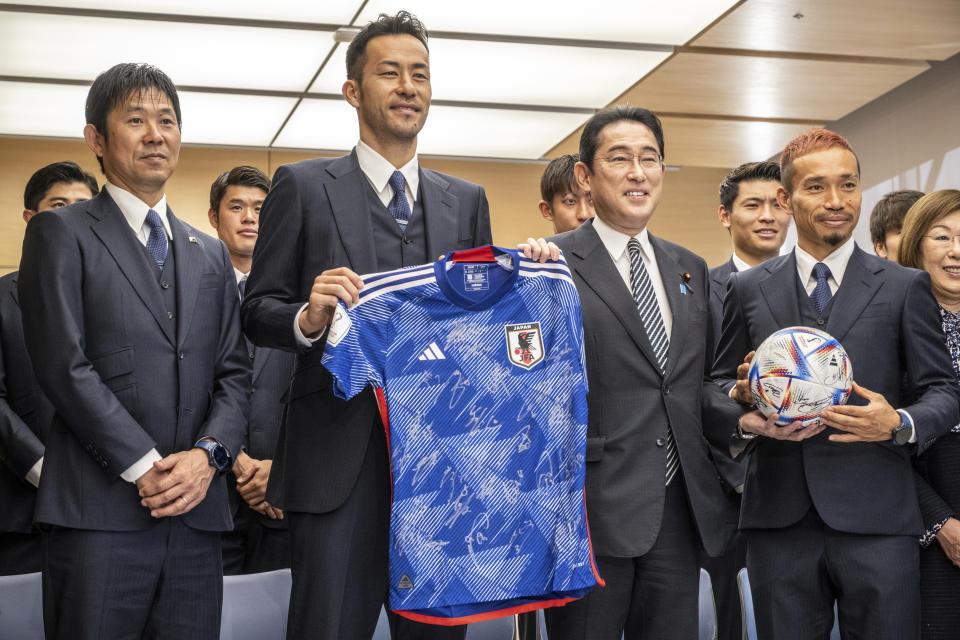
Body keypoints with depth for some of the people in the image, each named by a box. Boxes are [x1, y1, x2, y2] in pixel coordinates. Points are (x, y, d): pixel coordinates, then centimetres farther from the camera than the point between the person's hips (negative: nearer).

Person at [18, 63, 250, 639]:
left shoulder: (211, 255, 20)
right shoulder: (61, 234, 4)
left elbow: (234, 373, 14)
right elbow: (64, 365, -6)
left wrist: (209, 454, -5)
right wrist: (144, 467, -12)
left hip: (197, 509, 4)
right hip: (99, 511, -4)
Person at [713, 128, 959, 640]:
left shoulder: (905, 287, 6)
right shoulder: (748, 288, 10)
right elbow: (723, 381, 16)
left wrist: (901, 424, -15)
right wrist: (740, 397, -8)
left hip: (874, 518, -1)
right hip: (779, 518, 1)